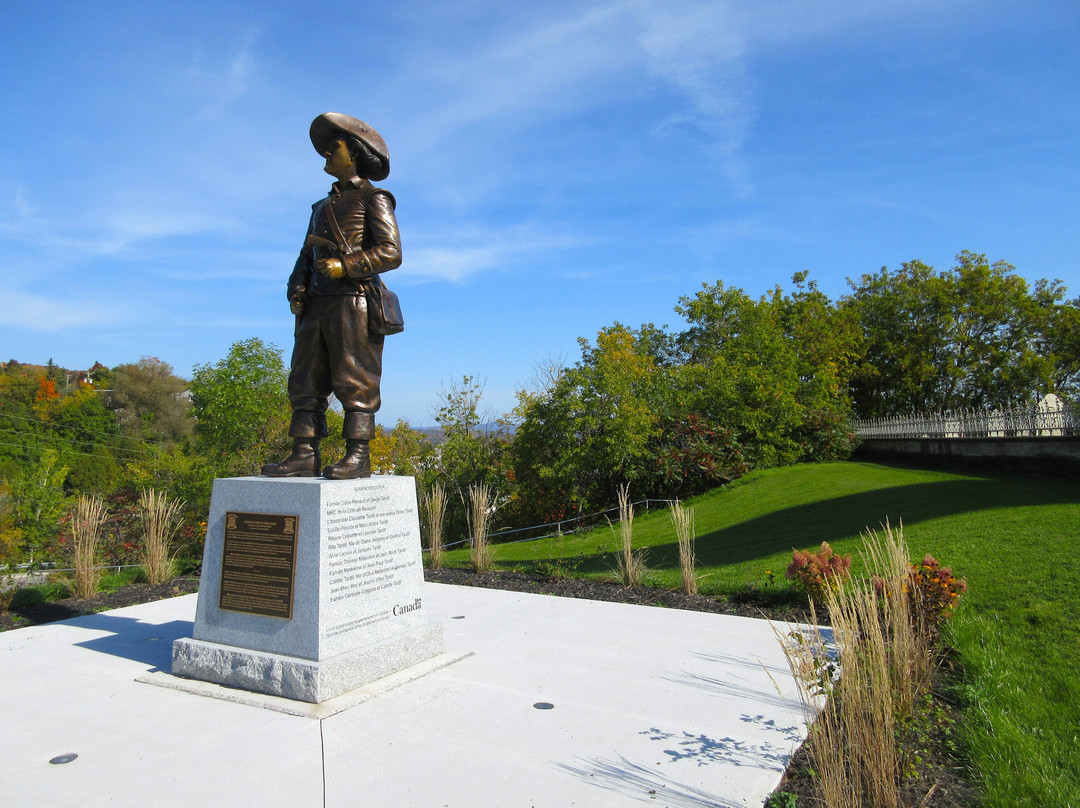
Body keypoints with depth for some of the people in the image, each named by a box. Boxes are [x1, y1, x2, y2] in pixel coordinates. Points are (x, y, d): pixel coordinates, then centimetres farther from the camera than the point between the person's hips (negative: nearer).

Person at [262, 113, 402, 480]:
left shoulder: (372, 198, 7)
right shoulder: (324, 206, 30)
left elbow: (390, 252, -6)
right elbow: (307, 255, 25)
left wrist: (344, 266, -14)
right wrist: (296, 288, 7)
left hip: (354, 302, -7)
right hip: (318, 305, 8)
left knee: (354, 380, -10)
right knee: (305, 380, 0)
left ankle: (358, 456, -10)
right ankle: (305, 456, 1)